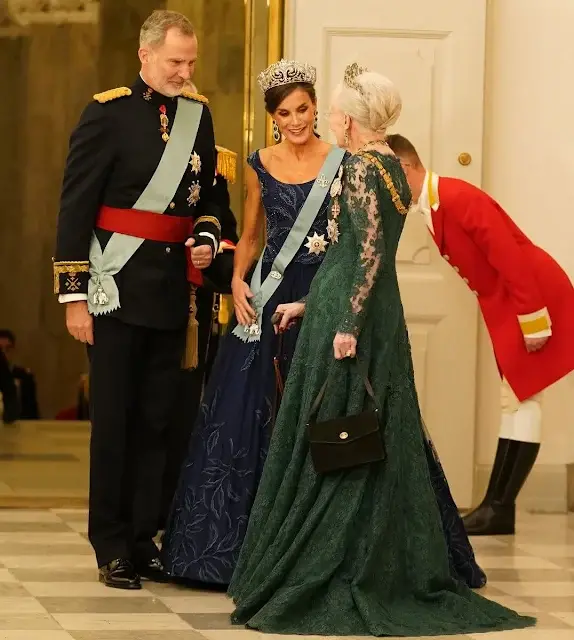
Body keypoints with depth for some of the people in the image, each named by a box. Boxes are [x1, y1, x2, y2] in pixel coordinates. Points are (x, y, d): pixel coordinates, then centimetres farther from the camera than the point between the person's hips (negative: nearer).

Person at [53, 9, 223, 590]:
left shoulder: (198, 114, 10)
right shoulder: (108, 113, -6)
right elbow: (75, 207, -7)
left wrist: (207, 239, 1)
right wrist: (73, 295, -10)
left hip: (172, 292, 5)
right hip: (118, 290, -5)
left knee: (157, 421, 8)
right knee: (114, 420, 0)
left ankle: (144, 539, 16)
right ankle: (112, 547, 8)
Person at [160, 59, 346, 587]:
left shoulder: (341, 163, -1)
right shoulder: (260, 165, 8)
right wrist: (238, 281, 1)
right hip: (268, 296, 3)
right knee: (241, 414, -1)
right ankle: (223, 542, 8)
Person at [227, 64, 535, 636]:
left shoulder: (360, 168, -13)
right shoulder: (393, 169, 14)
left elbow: (369, 251, -21)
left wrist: (347, 325, -23)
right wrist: (309, 303, 25)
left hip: (349, 321, -9)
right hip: (383, 320, 9)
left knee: (330, 444, -2)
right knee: (376, 446, 12)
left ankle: (325, 578, 2)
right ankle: (392, 575, 16)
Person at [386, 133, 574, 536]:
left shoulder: (458, 199, -22)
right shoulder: (431, 207, 7)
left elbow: (512, 257, -24)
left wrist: (532, 320, -23)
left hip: (535, 298, -10)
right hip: (505, 305, 10)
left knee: (521, 397, -8)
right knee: (516, 399, 10)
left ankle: (500, 508, -7)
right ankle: (499, 506, 13)